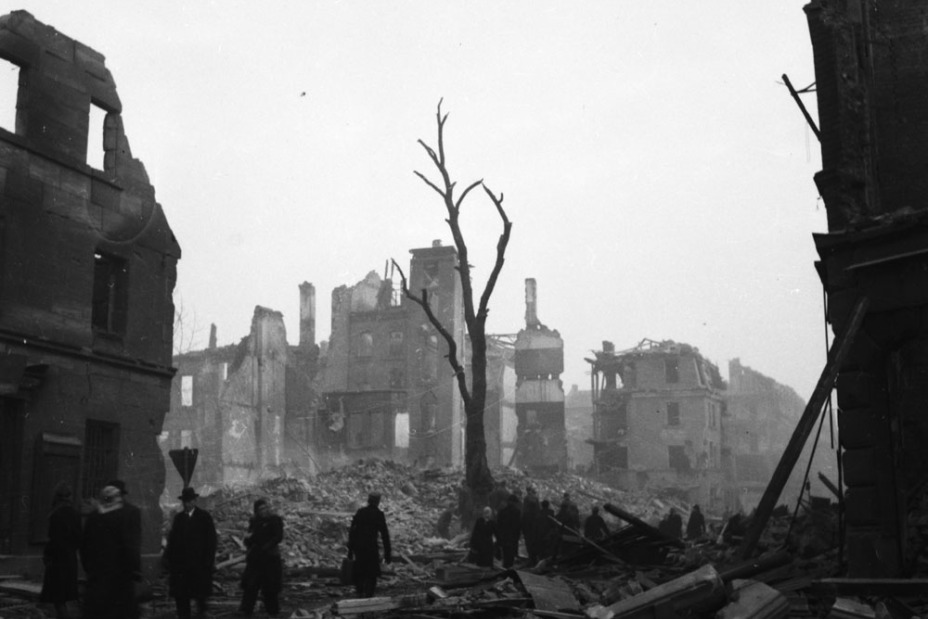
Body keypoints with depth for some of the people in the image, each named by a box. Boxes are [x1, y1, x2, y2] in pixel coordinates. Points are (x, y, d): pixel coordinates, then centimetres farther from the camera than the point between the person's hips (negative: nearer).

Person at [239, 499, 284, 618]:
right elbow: (249, 542, 15)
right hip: (255, 558, 4)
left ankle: (272, 611, 12)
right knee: (250, 585, -4)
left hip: (271, 558, -4)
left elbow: (279, 537, -11)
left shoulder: (275, 520, -3)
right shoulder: (254, 521, 10)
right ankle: (246, 610, -3)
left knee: (270, 586, 1)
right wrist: (248, 539, -8)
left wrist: (266, 547, -19)